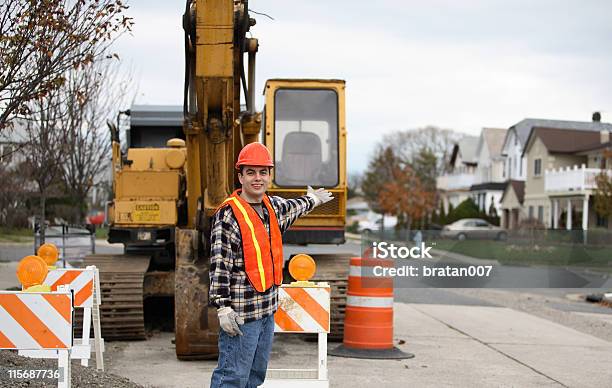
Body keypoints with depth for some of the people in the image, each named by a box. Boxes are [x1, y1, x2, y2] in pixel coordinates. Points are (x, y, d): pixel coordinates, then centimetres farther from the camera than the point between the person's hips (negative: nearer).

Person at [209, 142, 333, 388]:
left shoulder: (273, 206, 11)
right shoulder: (228, 214, -13)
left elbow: (293, 208, 37)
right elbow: (219, 265, -17)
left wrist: (313, 199, 54)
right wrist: (223, 307, -21)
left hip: (268, 308, 8)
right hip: (241, 312, -8)